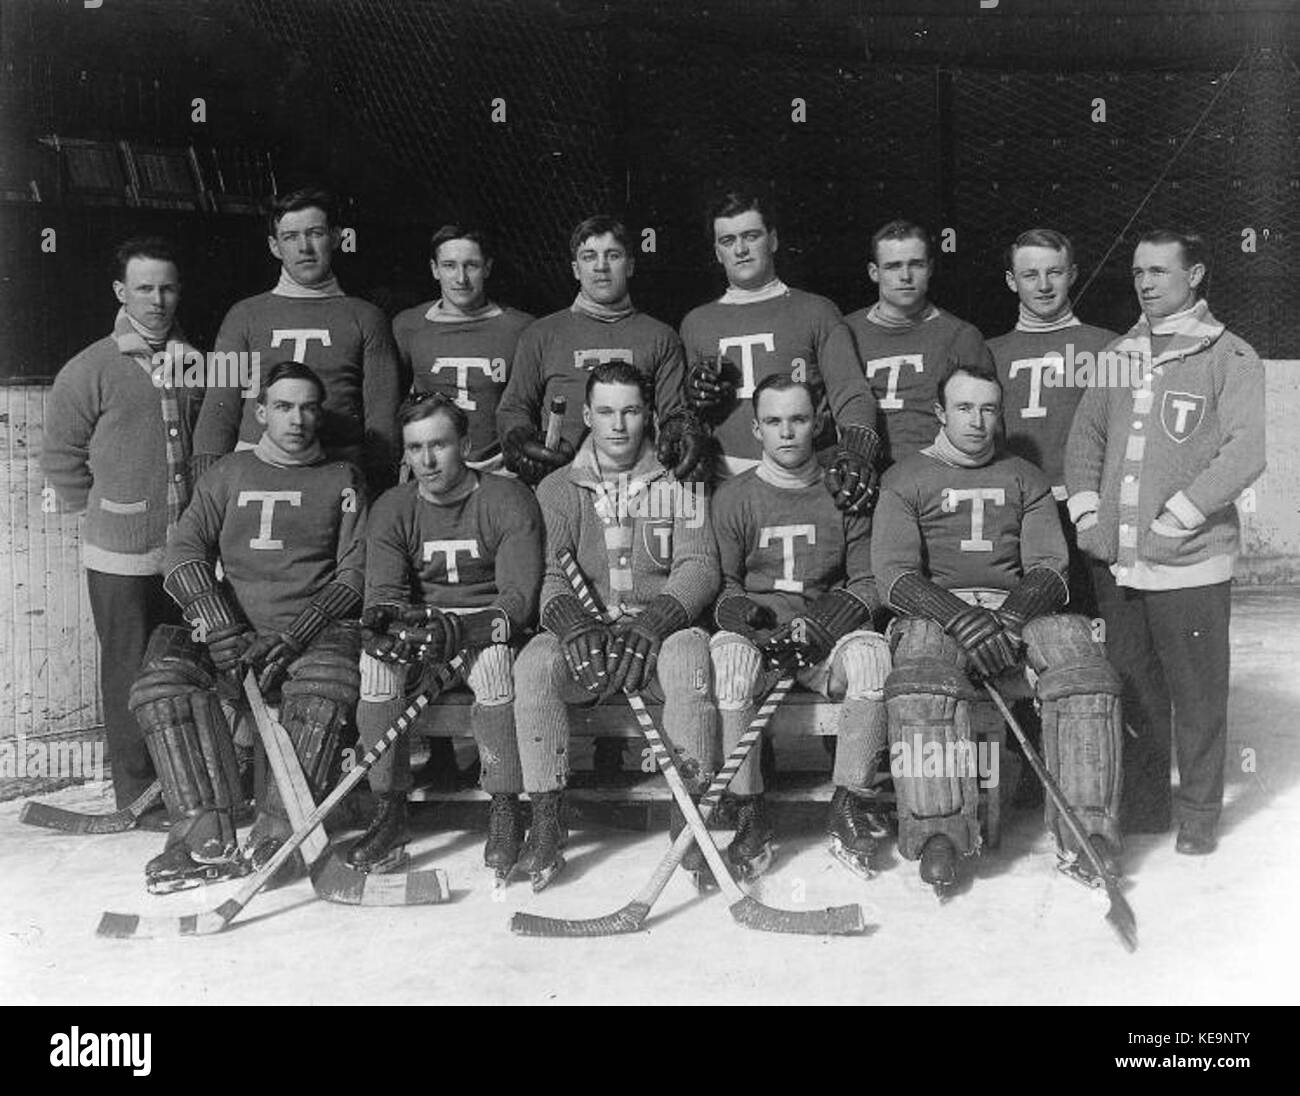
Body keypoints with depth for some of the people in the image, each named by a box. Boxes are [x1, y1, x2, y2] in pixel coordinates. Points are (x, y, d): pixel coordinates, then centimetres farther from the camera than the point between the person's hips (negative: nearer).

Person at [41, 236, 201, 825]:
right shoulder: (91, 369, -6)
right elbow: (60, 457, -1)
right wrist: (107, 511, 1)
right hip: (120, 555, -4)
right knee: (131, 672, 5)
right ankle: (137, 792, 18)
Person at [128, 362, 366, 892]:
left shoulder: (343, 481, 12)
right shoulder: (228, 475, 17)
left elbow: (355, 572, 2)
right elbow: (184, 553, 6)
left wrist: (295, 636, -13)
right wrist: (223, 630, -11)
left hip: (316, 633, -2)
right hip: (233, 629, 3)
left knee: (325, 681, -35)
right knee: (162, 675, -25)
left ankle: (275, 835, -32)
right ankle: (205, 836, -29)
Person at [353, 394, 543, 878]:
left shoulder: (508, 501, -10)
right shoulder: (392, 510, 2)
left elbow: (518, 598, -18)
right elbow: (383, 593, -5)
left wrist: (456, 630, -33)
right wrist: (384, 620, -30)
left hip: (490, 628, -3)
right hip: (420, 623, 3)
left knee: (494, 656, -36)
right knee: (377, 658, -27)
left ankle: (506, 810, -22)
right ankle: (390, 811, -18)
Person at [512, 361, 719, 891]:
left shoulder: (680, 483, 10)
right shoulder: (556, 489, 13)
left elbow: (699, 567, -1)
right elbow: (548, 573, 1)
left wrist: (654, 621, -21)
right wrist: (572, 622, -22)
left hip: (661, 629, -1)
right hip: (582, 632, 1)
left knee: (688, 653, -35)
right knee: (534, 662, -30)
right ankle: (545, 822, -19)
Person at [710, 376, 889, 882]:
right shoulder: (733, 497, 8)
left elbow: (867, 583, 6)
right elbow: (722, 584, 5)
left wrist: (817, 626, -11)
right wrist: (754, 624, -16)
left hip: (829, 634, 0)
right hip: (756, 629, 0)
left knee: (871, 650, -32)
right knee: (728, 652, -34)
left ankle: (851, 804, -23)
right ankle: (749, 816, -28)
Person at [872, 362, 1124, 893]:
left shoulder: (1025, 479, 19)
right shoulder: (905, 480, 10)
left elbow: (1049, 567, 7)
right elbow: (895, 574, -4)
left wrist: (1011, 614, -15)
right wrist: (961, 617, -21)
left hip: (1020, 605, 2)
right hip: (934, 609, -2)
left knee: (1079, 657, -29)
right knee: (923, 671, -36)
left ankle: (1085, 828, -26)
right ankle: (936, 831, -33)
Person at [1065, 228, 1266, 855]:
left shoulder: (1230, 357, -3)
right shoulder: (1119, 355, 13)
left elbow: (1245, 453, -12)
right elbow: (1086, 435, 16)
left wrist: (1174, 520, -16)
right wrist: (1087, 513, 2)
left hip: (1189, 562, -4)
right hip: (1116, 562, 5)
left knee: (1197, 698, 4)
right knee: (1133, 694, 13)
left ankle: (1198, 818, 20)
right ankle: (1141, 812, 26)